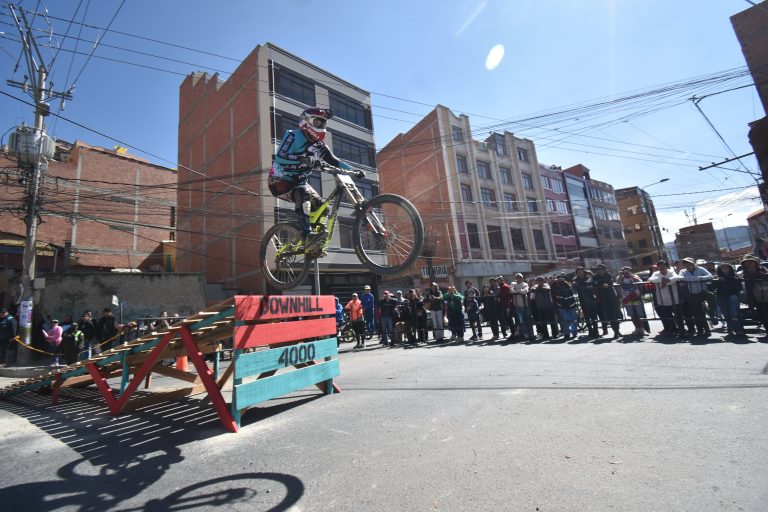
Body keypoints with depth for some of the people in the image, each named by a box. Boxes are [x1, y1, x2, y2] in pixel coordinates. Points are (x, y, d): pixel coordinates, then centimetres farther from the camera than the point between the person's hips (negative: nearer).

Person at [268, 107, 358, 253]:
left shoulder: (319, 146, 4)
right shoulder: (293, 136, -15)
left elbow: (334, 161, 3)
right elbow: (279, 157, -29)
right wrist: (302, 159, -46)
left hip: (299, 182, 7)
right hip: (280, 181, -7)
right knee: (303, 194, -35)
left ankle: (316, 245, 1)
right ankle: (308, 236, -43)